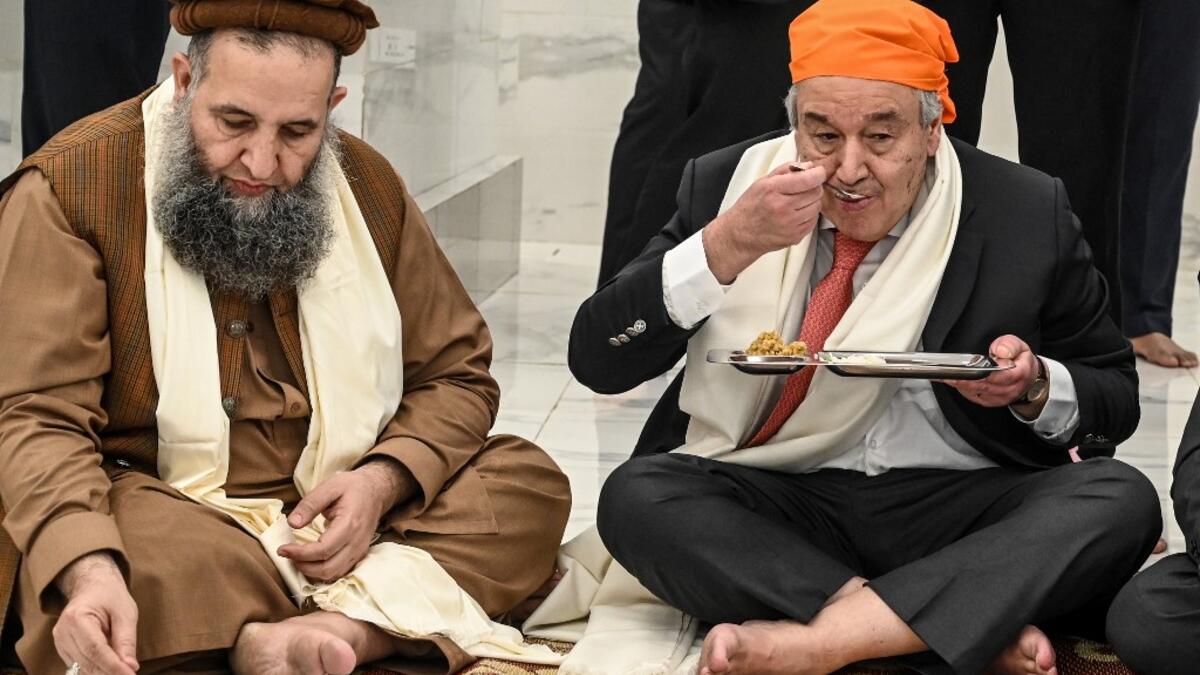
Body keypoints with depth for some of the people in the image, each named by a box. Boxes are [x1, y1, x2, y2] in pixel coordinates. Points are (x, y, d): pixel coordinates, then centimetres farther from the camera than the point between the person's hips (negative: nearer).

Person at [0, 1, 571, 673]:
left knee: (530, 481, -17)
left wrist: (383, 481, -12)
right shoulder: (69, 186, -9)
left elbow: (455, 373, 10)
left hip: (344, 514, 5)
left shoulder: (367, 185, 5)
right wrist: (88, 571, -36)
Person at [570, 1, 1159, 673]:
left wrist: (1035, 388, -13)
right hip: (771, 505, 1)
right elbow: (597, 360, -4)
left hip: (960, 509, 0)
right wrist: (727, 246, -18)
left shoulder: (1028, 214, 0)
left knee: (1122, 500, -27)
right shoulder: (727, 184, 1)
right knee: (635, 496, -28)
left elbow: (1117, 397, 10)